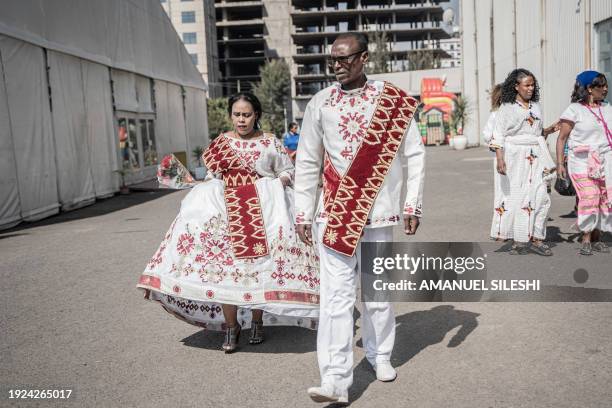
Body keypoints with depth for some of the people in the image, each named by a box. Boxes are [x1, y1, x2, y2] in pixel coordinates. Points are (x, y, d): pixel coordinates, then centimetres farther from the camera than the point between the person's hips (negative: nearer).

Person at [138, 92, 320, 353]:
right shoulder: (220, 143, 12)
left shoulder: (270, 142, 6)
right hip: (226, 210, 2)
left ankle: (256, 323, 18)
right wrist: (207, 186, 1)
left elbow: (289, 171, 11)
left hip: (262, 210, -1)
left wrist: (277, 184, -6)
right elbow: (211, 176, 20)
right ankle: (231, 327, 6)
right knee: (222, 265, -7)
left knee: (258, 263, -2)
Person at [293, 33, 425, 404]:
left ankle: (380, 355, 34)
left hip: (378, 212, 0)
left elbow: (415, 154, 4)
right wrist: (304, 214, 5)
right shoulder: (320, 104, 3)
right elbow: (307, 163, 7)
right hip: (334, 214, 0)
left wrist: (413, 205, 1)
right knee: (336, 295, -5)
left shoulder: (394, 101, 0)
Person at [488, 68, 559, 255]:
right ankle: (519, 241, 6)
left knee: (541, 197, -3)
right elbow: (498, 136, -6)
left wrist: (550, 130, 4)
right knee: (515, 197, -2)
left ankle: (536, 238, 4)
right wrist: (500, 159, -16)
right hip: (514, 157, -5)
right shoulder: (507, 108, 0)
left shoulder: (536, 107, 16)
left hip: (536, 158, 5)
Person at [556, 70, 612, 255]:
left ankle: (597, 238, 12)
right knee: (588, 198, -13)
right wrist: (559, 164, -8)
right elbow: (562, 138, -3)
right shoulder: (574, 110, -2)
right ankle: (586, 240, -2)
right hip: (583, 162, -5)